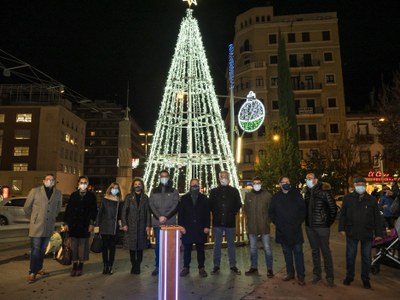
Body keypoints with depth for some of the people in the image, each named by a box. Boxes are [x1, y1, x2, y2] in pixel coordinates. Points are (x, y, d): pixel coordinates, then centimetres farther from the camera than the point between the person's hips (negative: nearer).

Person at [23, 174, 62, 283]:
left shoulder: (58, 193, 4)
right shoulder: (35, 191, -5)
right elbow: (26, 207, 4)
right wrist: (34, 218, 10)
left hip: (49, 226, 3)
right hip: (36, 226, -3)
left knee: (42, 249, 14)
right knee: (35, 249, -2)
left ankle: (39, 268, 28)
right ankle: (32, 272, 7)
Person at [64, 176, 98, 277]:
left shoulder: (91, 196, 2)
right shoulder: (73, 195, 7)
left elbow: (94, 211, 1)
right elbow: (68, 209, 7)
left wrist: (92, 223, -5)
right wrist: (66, 223, 2)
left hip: (85, 225, -2)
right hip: (73, 224, 2)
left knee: (83, 245, 4)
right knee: (74, 245, 6)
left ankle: (80, 266, 17)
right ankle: (74, 266, 17)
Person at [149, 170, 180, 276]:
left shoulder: (174, 191, 8)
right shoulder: (154, 191, 12)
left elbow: (176, 206, -1)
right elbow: (151, 205, 3)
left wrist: (166, 217, -12)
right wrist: (159, 216, -10)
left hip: (170, 223, -1)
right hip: (157, 223, 1)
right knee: (158, 245, 6)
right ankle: (158, 266, 15)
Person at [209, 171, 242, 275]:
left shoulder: (234, 191, 4)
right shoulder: (214, 191, 6)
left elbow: (238, 205, 7)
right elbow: (210, 205, 9)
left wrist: (233, 213, 0)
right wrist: (215, 214, 1)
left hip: (230, 222, 0)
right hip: (217, 222, 1)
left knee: (231, 244, 8)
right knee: (217, 244, 7)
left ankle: (233, 265, 19)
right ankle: (216, 266, 16)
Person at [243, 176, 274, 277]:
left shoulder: (267, 195, -4)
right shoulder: (248, 195, 5)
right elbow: (245, 209, 14)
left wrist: (268, 220, -3)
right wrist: (248, 220, 8)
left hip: (264, 226, -3)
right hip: (252, 226, 3)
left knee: (267, 248, 3)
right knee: (252, 248, 13)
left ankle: (269, 269, 15)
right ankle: (254, 267, 26)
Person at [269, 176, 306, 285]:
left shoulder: (296, 194, 0)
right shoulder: (276, 197, 5)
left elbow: (303, 209, -1)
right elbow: (271, 212, 11)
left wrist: (299, 222, -7)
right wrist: (276, 222, 1)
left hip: (295, 229, -2)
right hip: (282, 231, 3)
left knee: (298, 252, 1)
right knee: (287, 252, 12)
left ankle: (301, 275, 9)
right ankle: (290, 273, 24)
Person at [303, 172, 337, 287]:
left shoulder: (324, 193, -11)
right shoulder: (307, 194, 7)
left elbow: (333, 208, -7)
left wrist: (329, 222, -3)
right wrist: (307, 221, 7)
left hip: (322, 226, -5)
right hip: (310, 227, 5)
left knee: (325, 251, 4)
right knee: (315, 251, 14)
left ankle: (329, 276, 15)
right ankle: (316, 274, 25)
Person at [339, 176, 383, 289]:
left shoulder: (372, 200, -1)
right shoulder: (348, 198, -1)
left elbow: (377, 218, 2)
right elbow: (343, 214, 3)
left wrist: (378, 233, -1)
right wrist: (342, 228, -2)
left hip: (367, 233, 0)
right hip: (351, 232, 0)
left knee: (366, 257, 12)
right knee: (350, 256, 10)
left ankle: (365, 279, 28)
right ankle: (349, 276, 27)